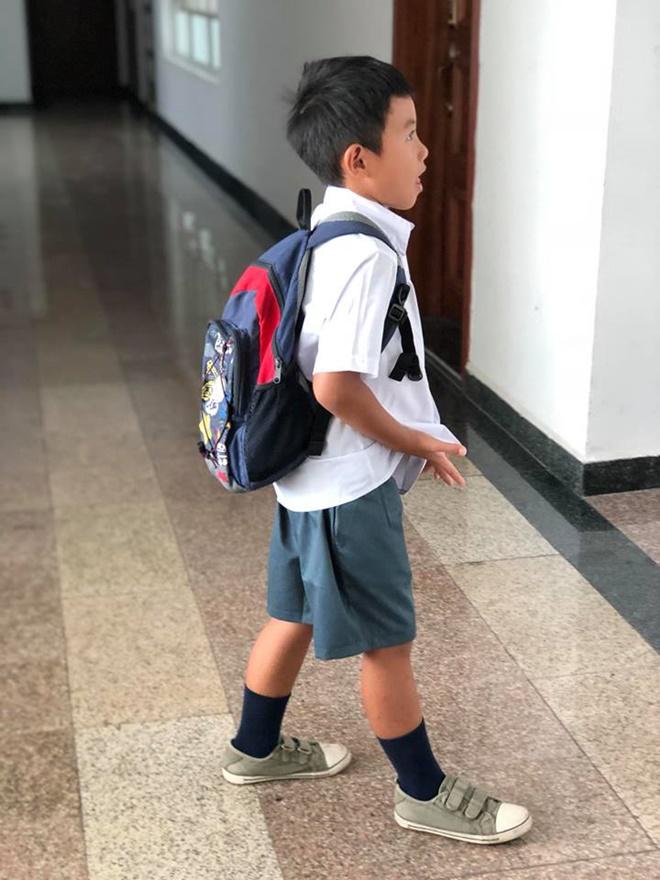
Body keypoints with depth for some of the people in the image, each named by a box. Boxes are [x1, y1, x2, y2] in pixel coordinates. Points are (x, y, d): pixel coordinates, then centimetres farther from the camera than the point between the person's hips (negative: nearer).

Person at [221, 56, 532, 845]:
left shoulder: (329, 234, 6)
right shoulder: (365, 253, -25)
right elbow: (337, 386, -29)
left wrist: (408, 434, 12)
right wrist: (416, 441, -14)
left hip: (310, 477, 10)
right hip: (350, 488, -10)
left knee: (296, 614, 23)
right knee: (386, 641, 7)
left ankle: (256, 748, 42)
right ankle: (424, 792, 25)